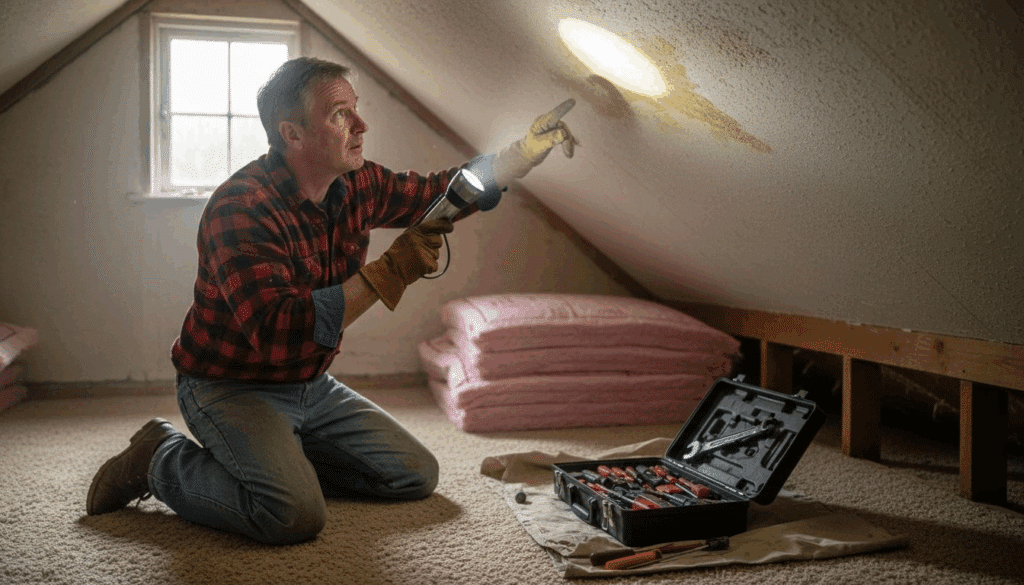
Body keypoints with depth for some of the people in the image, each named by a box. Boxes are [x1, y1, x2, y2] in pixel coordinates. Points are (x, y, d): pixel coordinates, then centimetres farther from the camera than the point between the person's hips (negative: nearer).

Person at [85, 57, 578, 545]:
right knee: (296, 515, -29)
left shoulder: (357, 185, -3)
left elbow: (448, 191, 11)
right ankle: (163, 458, -3)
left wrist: (530, 148, -1)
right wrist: (388, 273, -39)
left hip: (311, 386, 8)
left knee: (417, 475, 5)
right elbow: (278, 333, -38)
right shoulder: (240, 208, -27)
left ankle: (282, 456, 16)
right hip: (231, 389, -7)